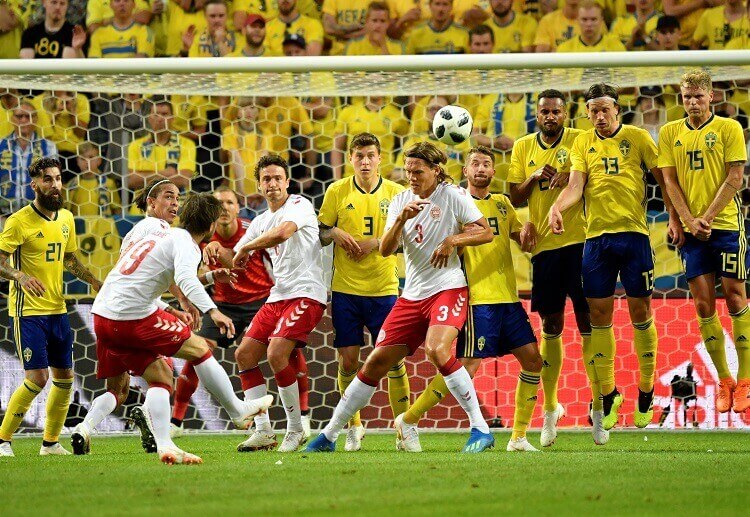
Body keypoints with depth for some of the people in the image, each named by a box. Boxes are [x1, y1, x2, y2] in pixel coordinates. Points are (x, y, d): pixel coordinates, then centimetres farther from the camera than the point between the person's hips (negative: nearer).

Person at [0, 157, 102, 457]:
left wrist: (93, 281, 11)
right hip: (27, 311, -7)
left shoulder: (66, 218, 10)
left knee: (64, 377, 9)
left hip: (57, 309, 7)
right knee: (38, 377, -14)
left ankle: (51, 442, 24)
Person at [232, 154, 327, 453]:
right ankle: (263, 431, 3)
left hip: (306, 293, -9)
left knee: (276, 355, -22)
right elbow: (235, 257, 21)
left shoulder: (299, 205, -6)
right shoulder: (261, 221, 18)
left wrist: (245, 248, -14)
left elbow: (283, 232, -27)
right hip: (278, 295, 9)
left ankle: (296, 430, -10)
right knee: (244, 355, 1)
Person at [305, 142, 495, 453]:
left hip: (448, 289, -5)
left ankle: (480, 429, -24)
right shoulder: (401, 200, 10)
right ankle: (329, 435, 12)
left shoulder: (453, 196, -3)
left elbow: (486, 232, -4)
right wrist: (401, 220, -15)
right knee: (376, 362, 4)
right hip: (412, 295, 5)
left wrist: (453, 240, -18)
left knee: (436, 350, -31)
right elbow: (385, 250, 2)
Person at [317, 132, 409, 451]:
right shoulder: (337, 192, 4)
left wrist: (376, 242, -12)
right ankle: (353, 427, 16)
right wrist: (334, 233, -13)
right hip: (345, 289, 1)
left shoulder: (395, 193, 3)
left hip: (384, 289, -1)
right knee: (347, 360, 0)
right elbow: (320, 236, 9)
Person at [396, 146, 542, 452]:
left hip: (508, 297, 6)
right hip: (478, 298, -6)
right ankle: (408, 421, 0)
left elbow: (522, 239, 21)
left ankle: (518, 437, 6)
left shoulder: (502, 203, 17)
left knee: (532, 360, -2)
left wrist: (527, 230, -1)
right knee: (467, 366, -12)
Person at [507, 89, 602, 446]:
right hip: (544, 243, 3)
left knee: (588, 322, -4)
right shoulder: (523, 147, 11)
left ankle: (599, 408, 1)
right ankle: (550, 408, 16)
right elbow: (515, 198, 11)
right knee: (550, 325, 8)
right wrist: (535, 178, -7)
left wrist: (572, 179, -21)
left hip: (579, 240, -3)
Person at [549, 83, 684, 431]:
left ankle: (646, 393, 12)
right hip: (596, 235, 2)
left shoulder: (637, 138, 4)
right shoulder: (582, 144, 9)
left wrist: (674, 218, -4)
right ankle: (608, 395, 11)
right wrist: (557, 207, -20)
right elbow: (576, 185, 0)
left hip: (634, 233, -2)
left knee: (640, 312, 0)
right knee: (599, 315, 1)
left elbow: (663, 179, 6)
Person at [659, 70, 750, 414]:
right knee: (703, 305, 0)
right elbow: (670, 181, 6)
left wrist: (707, 218, -12)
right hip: (692, 230, 3)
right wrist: (689, 221, -6)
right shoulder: (670, 133, 9)